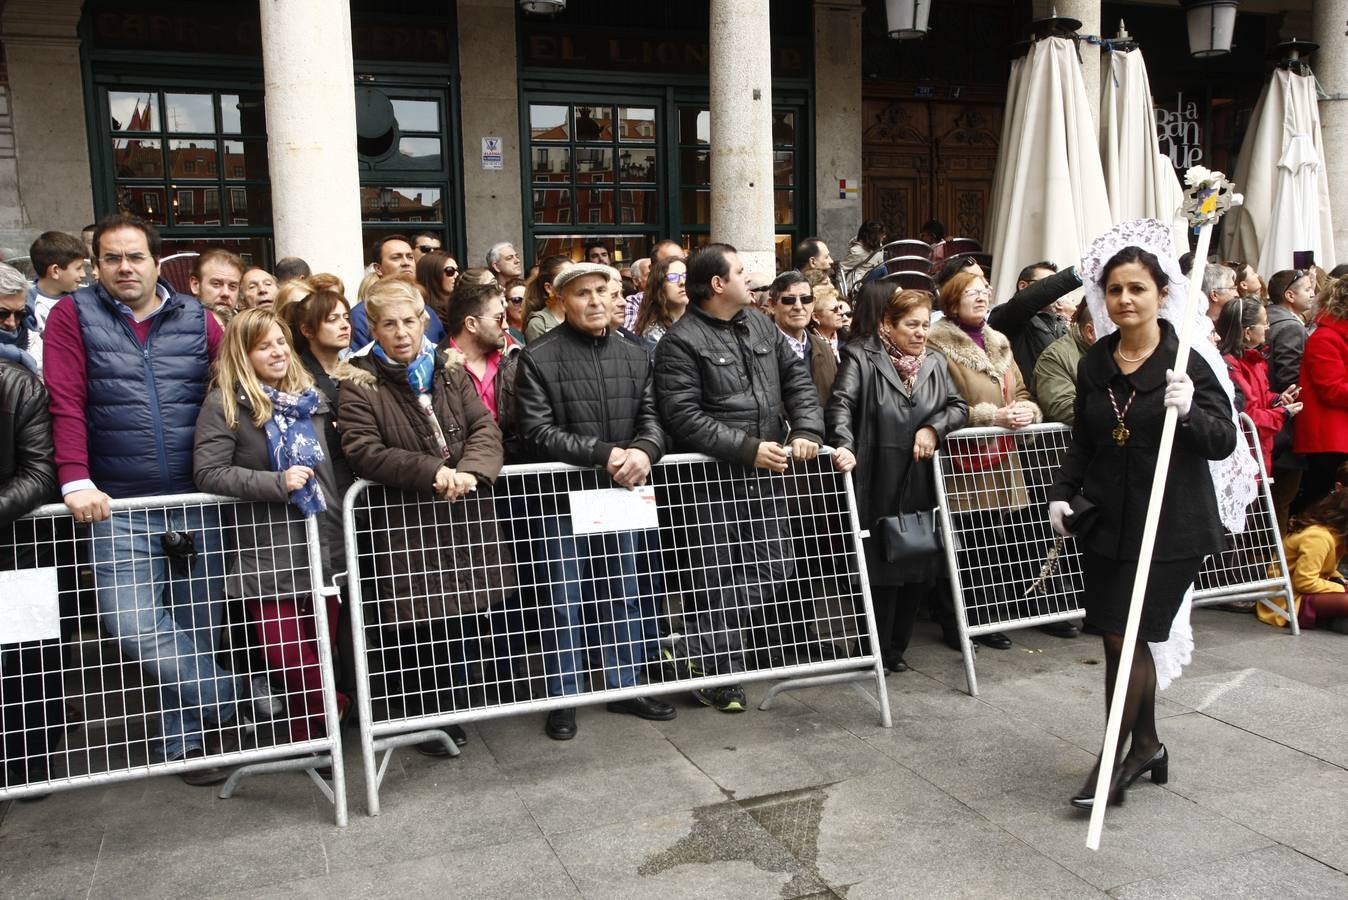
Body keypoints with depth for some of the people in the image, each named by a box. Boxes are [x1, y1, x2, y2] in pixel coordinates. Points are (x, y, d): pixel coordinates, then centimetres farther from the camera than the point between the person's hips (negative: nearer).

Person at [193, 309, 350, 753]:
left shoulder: (310, 396, 11)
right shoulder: (224, 403, -7)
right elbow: (208, 472, -15)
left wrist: (340, 514, 17)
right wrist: (278, 482, -20)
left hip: (323, 544, 5)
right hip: (267, 553, -5)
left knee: (322, 649, 11)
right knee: (288, 657, -2)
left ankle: (313, 738, 27)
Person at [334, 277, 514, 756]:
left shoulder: (450, 371, 9)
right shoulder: (358, 383, -5)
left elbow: (485, 429, -1)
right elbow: (362, 451, -17)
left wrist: (470, 472, -22)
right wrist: (432, 471, -25)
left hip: (464, 518, 4)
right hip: (403, 526, -4)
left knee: (462, 621, 12)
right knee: (416, 629, 3)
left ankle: (455, 713, 28)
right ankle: (425, 720, 22)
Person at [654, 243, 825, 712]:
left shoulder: (761, 325, 13)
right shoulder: (680, 342, -10)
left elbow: (797, 379, 12)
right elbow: (684, 416, -18)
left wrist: (806, 431, -6)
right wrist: (748, 449, -21)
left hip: (767, 475, 7)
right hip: (712, 480, -7)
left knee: (773, 571, 11)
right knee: (718, 584, 1)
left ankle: (702, 645, 29)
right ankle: (717, 676, 18)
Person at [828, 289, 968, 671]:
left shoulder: (935, 361, 14)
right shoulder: (861, 357, -4)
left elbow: (958, 406, 13)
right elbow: (841, 404, -16)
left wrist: (934, 427, -7)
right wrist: (844, 446, -33)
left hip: (921, 486, 6)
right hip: (878, 487, -6)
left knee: (920, 569, 10)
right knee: (882, 570, 0)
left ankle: (896, 645, 26)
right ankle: (878, 650, 15)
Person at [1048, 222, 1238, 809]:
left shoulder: (1188, 360, -8)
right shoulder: (1095, 363, 7)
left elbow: (1225, 441, -10)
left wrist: (1188, 412, -28)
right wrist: (1062, 494, 5)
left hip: (1170, 526, -5)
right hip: (1106, 521, 5)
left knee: (1126, 636, -5)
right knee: (1122, 638, 11)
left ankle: (1114, 758, 9)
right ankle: (1146, 744, 31)